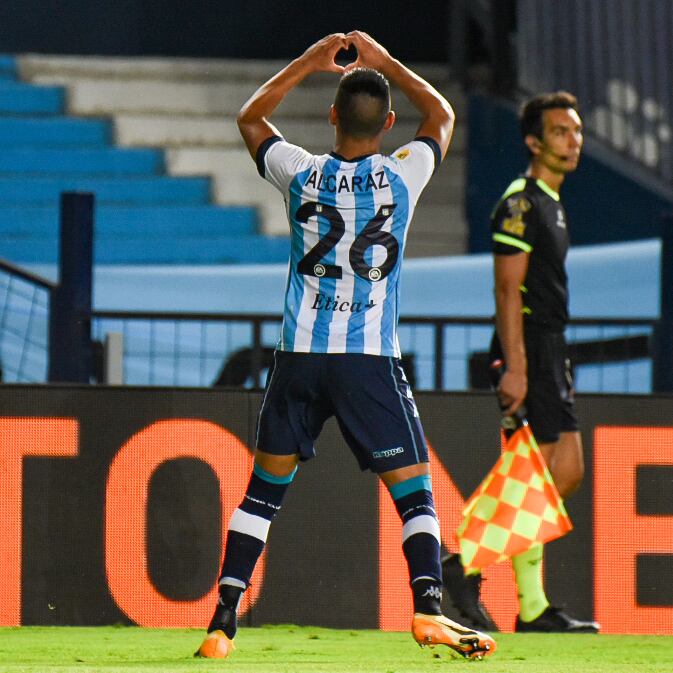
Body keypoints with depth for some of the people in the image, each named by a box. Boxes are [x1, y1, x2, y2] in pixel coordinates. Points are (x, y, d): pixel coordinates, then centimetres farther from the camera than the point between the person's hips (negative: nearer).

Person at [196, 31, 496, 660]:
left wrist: (309, 62, 24)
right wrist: (385, 62, 23)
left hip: (299, 355, 2)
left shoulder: (302, 174, -1)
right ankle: (428, 604, -15)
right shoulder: (402, 176, -3)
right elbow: (443, 116, 19)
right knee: (414, 493, 2)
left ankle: (223, 619, 7)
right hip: (370, 360, -2)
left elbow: (250, 117, 21)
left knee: (263, 489, 11)